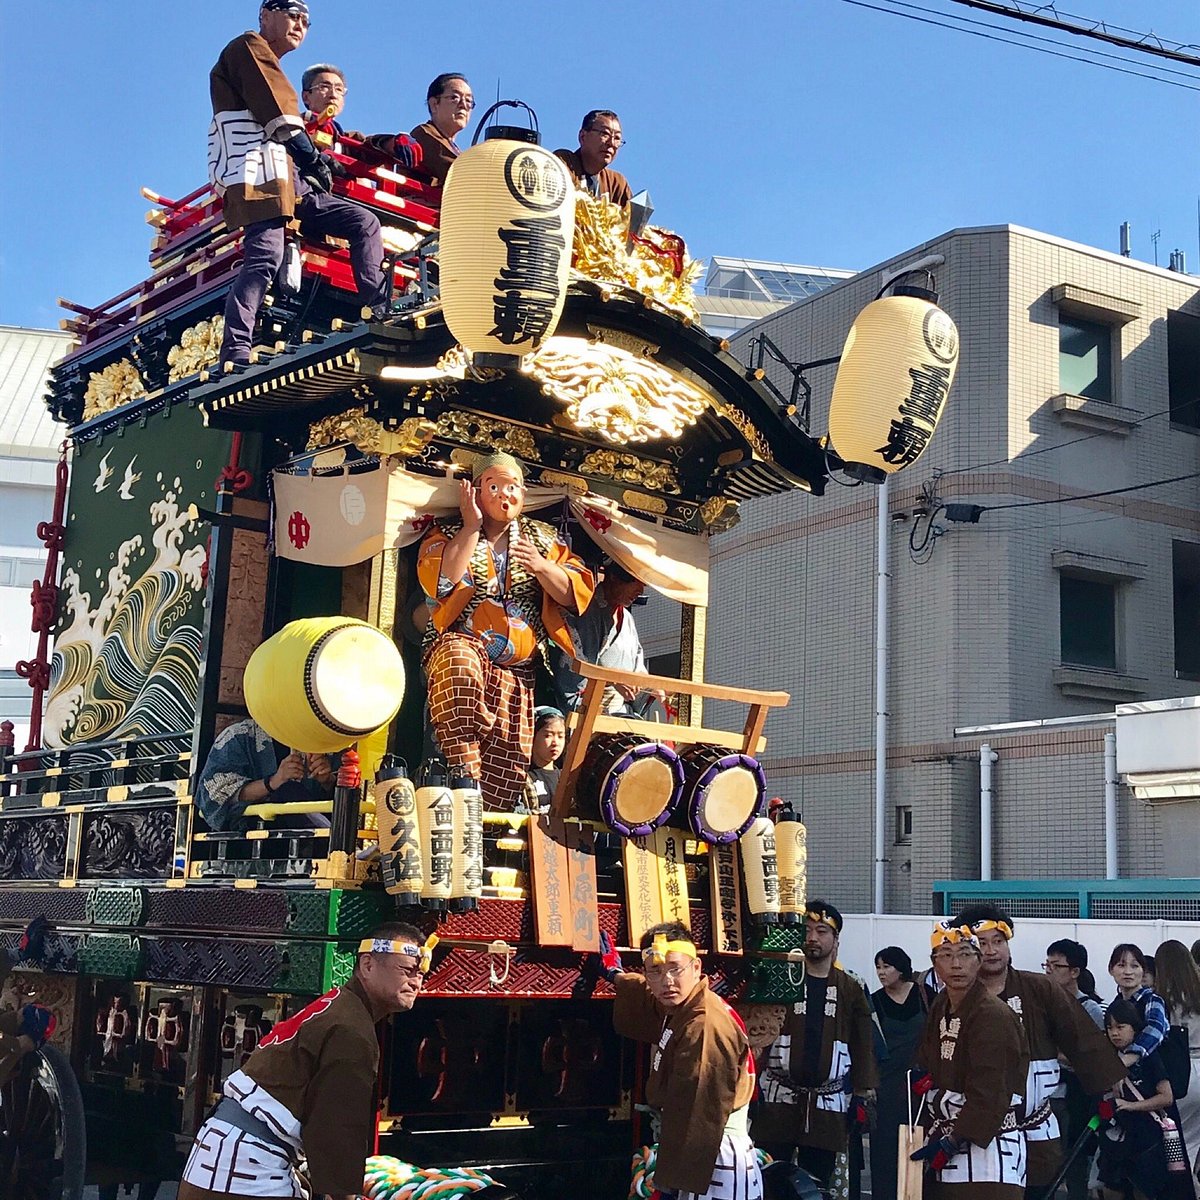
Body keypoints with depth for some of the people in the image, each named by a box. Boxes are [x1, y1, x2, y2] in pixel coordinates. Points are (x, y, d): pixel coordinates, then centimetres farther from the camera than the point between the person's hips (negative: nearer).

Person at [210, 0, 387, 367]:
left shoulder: (268, 65, 35)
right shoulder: (249, 47, 6)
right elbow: (280, 114, -8)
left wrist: (318, 160, 11)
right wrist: (312, 157, -5)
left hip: (289, 180, 10)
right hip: (258, 175, -10)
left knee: (365, 222, 3)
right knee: (265, 258, -25)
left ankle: (381, 313, -7)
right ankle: (235, 353, -33)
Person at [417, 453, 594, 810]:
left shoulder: (543, 540, 17)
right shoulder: (448, 534, 8)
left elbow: (577, 594, 7)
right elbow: (440, 582, -13)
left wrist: (541, 567, -10)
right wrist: (471, 526, -9)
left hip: (517, 669, 4)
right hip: (461, 645, -4)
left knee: (509, 764, -7)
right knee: (461, 665, -40)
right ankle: (464, 780, -35)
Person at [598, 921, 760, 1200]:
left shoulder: (705, 1027, -23)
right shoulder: (680, 1008, 7)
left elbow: (694, 1121, -26)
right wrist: (616, 975, 47)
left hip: (717, 1170, -10)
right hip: (699, 1160, 10)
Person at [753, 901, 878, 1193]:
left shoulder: (851, 990, 9)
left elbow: (862, 1047, 10)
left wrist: (862, 1097, 3)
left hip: (828, 1106, 2)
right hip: (779, 1101, -2)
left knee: (816, 1184, 7)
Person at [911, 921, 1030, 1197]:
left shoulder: (993, 1014, -17)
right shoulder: (940, 1006, 11)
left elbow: (988, 1095, -20)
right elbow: (927, 1053, 26)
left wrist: (951, 1143, -19)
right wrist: (921, 1074, 3)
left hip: (986, 1144, -9)